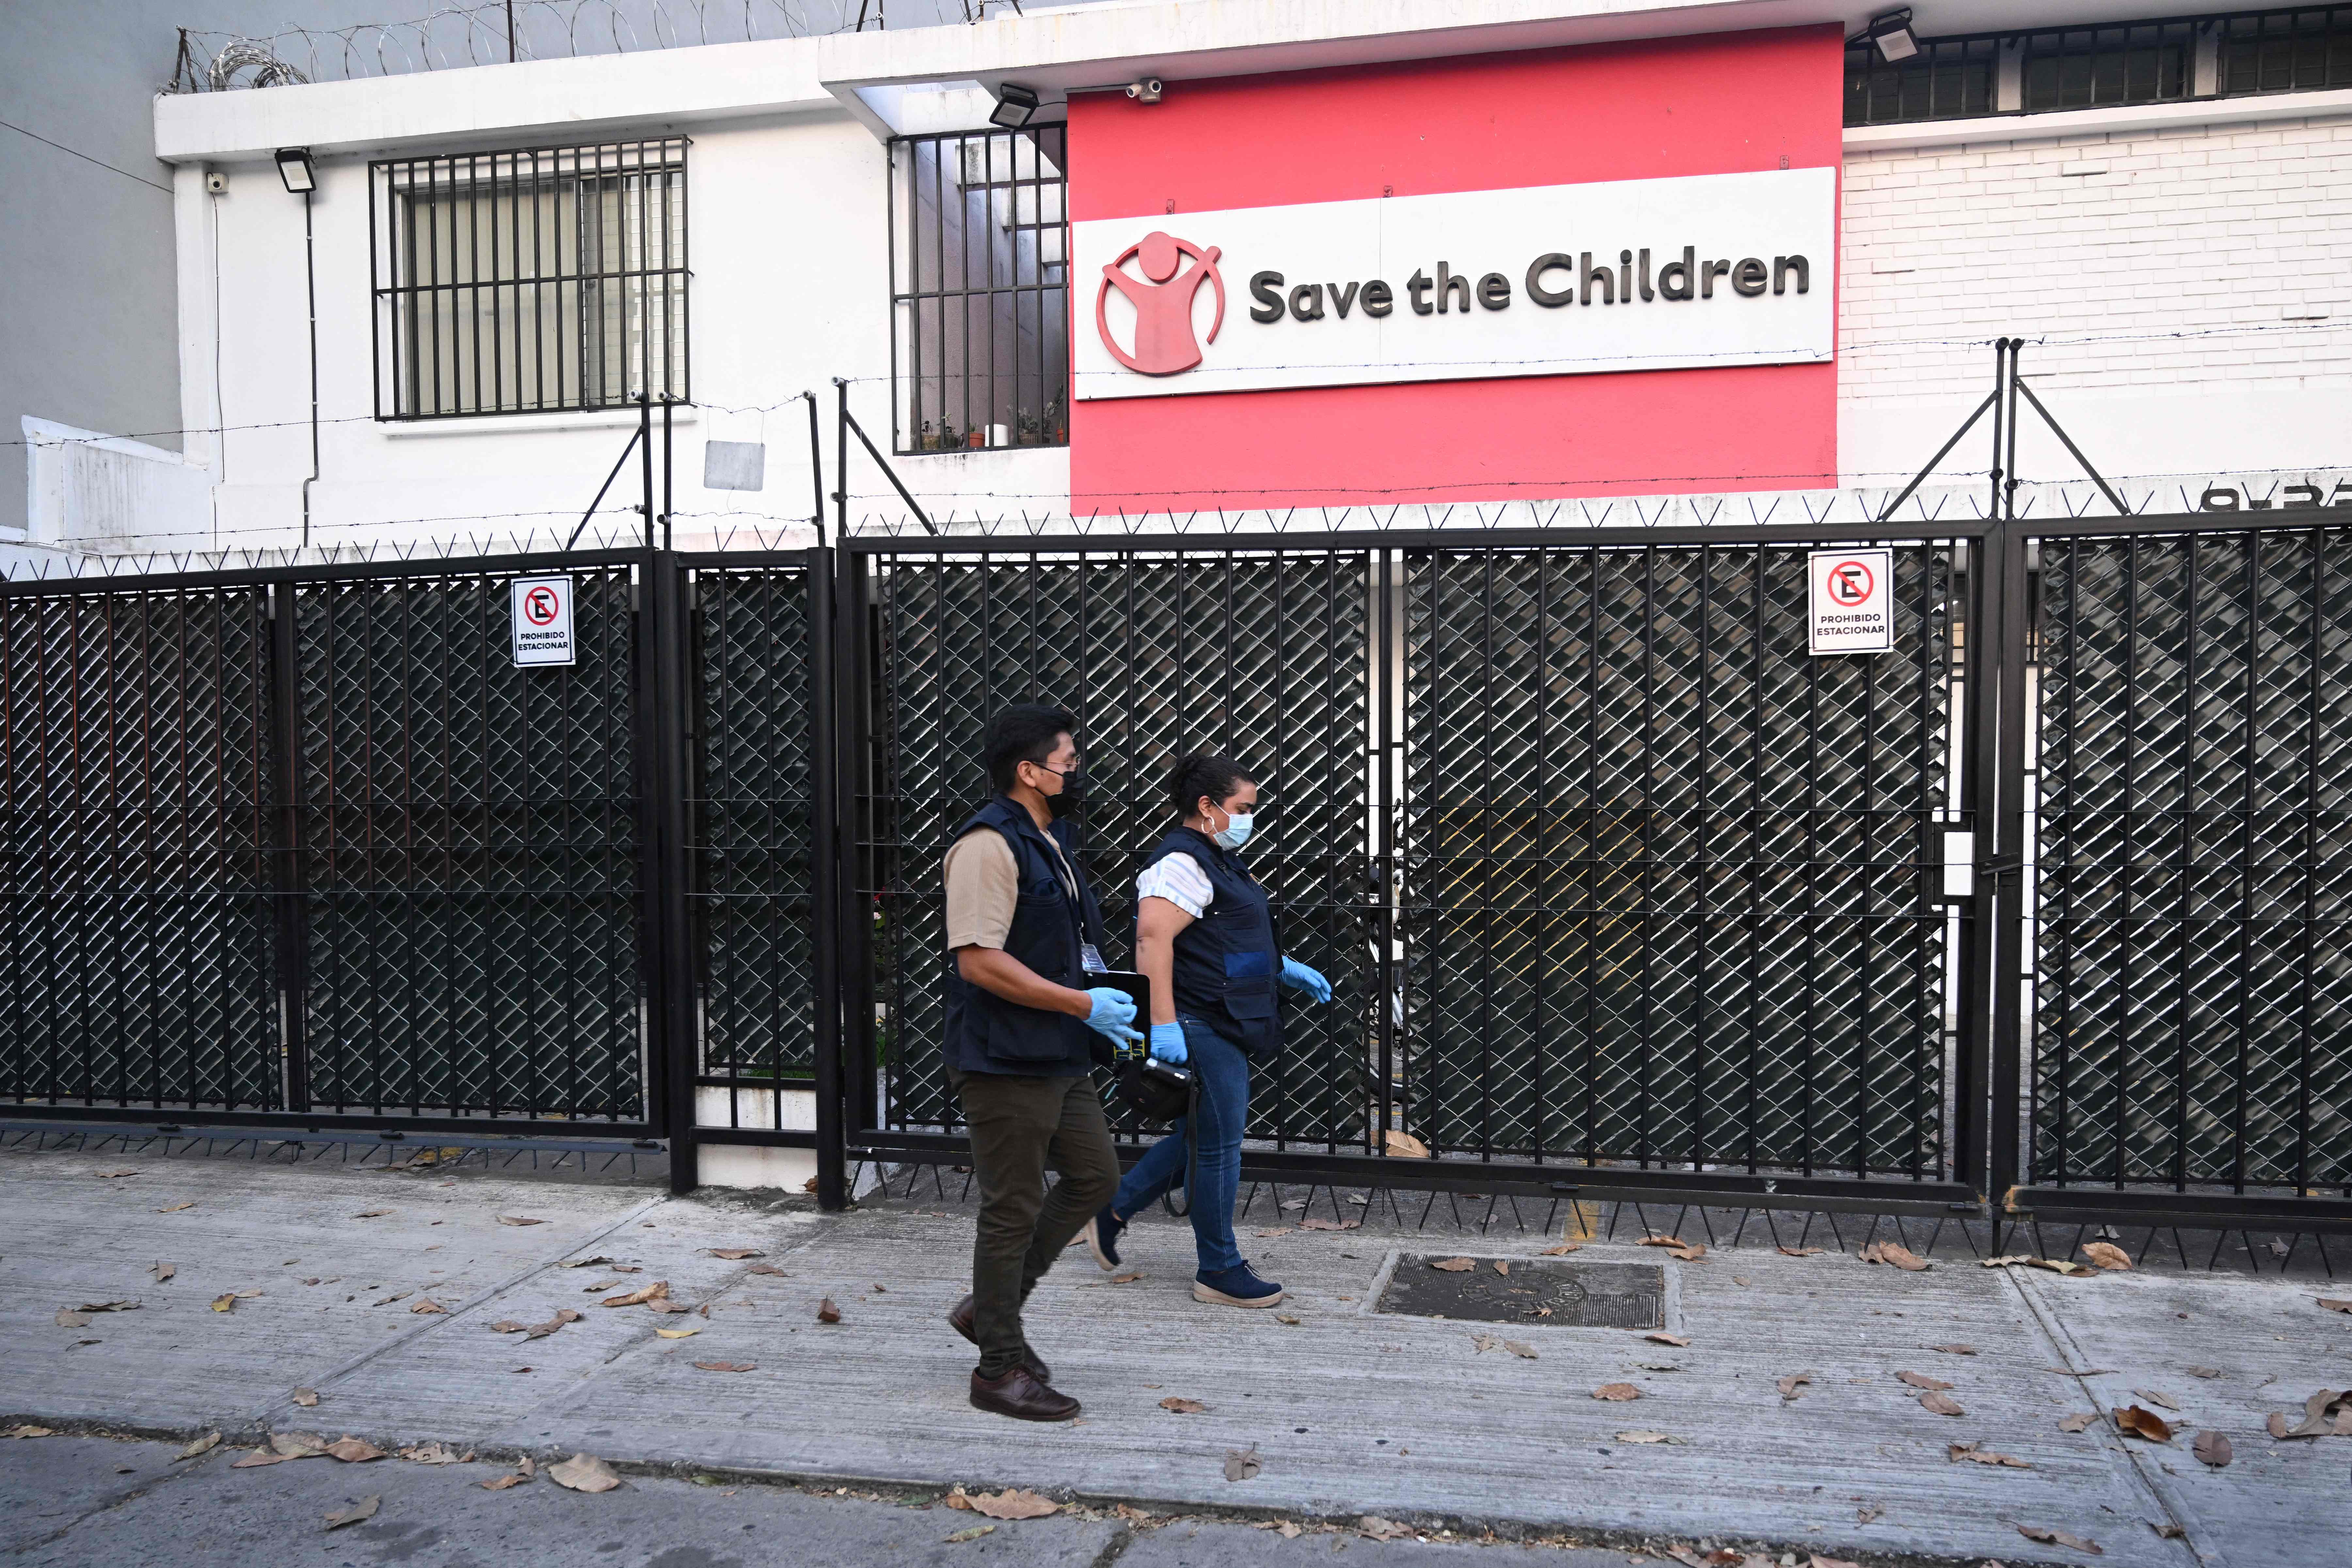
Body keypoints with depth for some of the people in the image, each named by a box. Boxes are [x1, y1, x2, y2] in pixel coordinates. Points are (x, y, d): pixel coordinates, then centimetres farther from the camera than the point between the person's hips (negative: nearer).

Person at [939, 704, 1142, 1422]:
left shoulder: (1050, 839, 15)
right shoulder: (990, 843, -17)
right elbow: (978, 961, -25)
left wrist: (1102, 998, 14)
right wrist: (1082, 1004, -22)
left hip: (1060, 1058, 10)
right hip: (1007, 1064, -10)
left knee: (1094, 1176, 15)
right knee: (1013, 1209, 0)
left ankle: (991, 1306, 27)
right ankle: (1000, 1368, 15)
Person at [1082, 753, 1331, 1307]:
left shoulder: (1220, 860, 17)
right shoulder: (1182, 863, -17)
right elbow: (1153, 939, -28)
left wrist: (1283, 967, 25)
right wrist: (1163, 1023, -32)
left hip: (1228, 1027, 11)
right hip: (1203, 1027, -11)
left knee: (1198, 1137, 17)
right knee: (1218, 1146, -1)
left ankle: (1111, 1212, 29)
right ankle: (1219, 1271, 11)